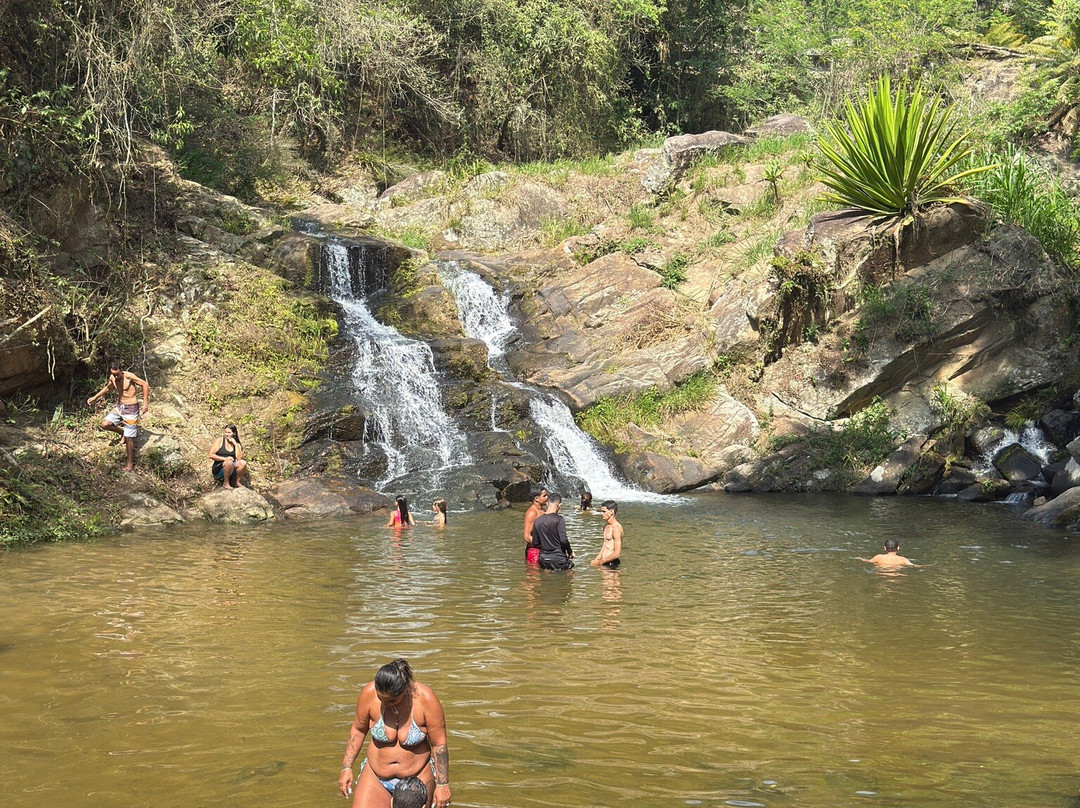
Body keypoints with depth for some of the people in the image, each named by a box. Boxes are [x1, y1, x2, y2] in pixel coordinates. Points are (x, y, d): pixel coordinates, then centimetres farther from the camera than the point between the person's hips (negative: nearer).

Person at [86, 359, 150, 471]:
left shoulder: (129, 376, -23)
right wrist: (95, 397, 17)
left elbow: (145, 385, -17)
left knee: (128, 438, -3)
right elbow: (108, 387, 19)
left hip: (131, 408, -6)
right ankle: (122, 432, 21)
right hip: (119, 406, 7)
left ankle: (130, 464, 10)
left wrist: (145, 403, -20)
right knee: (104, 424, -7)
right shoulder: (112, 378, -3)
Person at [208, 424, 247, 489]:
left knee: (243, 463, -23)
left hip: (232, 470, 4)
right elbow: (211, 455, -9)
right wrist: (225, 458, -18)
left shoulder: (237, 444, 9)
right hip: (218, 469, -3)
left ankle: (237, 482, -3)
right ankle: (225, 483, -17)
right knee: (229, 462, -34)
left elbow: (239, 458, -8)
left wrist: (235, 444, -8)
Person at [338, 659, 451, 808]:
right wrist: (346, 768, 2)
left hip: (417, 778, -2)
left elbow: (439, 744, -12)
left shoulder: (425, 699, -22)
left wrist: (443, 784, -9)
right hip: (376, 777, 2)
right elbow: (358, 729, 1)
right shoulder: (369, 693, -18)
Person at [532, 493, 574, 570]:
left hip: (543, 559, 5)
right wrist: (570, 551, -1)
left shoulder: (537, 521, 4)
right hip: (558, 559, -5)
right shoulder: (559, 519, -13)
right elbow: (563, 540, -18)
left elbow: (535, 543, 7)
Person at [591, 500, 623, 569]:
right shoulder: (606, 525, 14)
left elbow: (617, 554, -19)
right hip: (604, 562, 8)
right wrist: (597, 559, 10)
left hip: (611, 564, -8)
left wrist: (600, 562, -11)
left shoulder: (616, 527, -15)